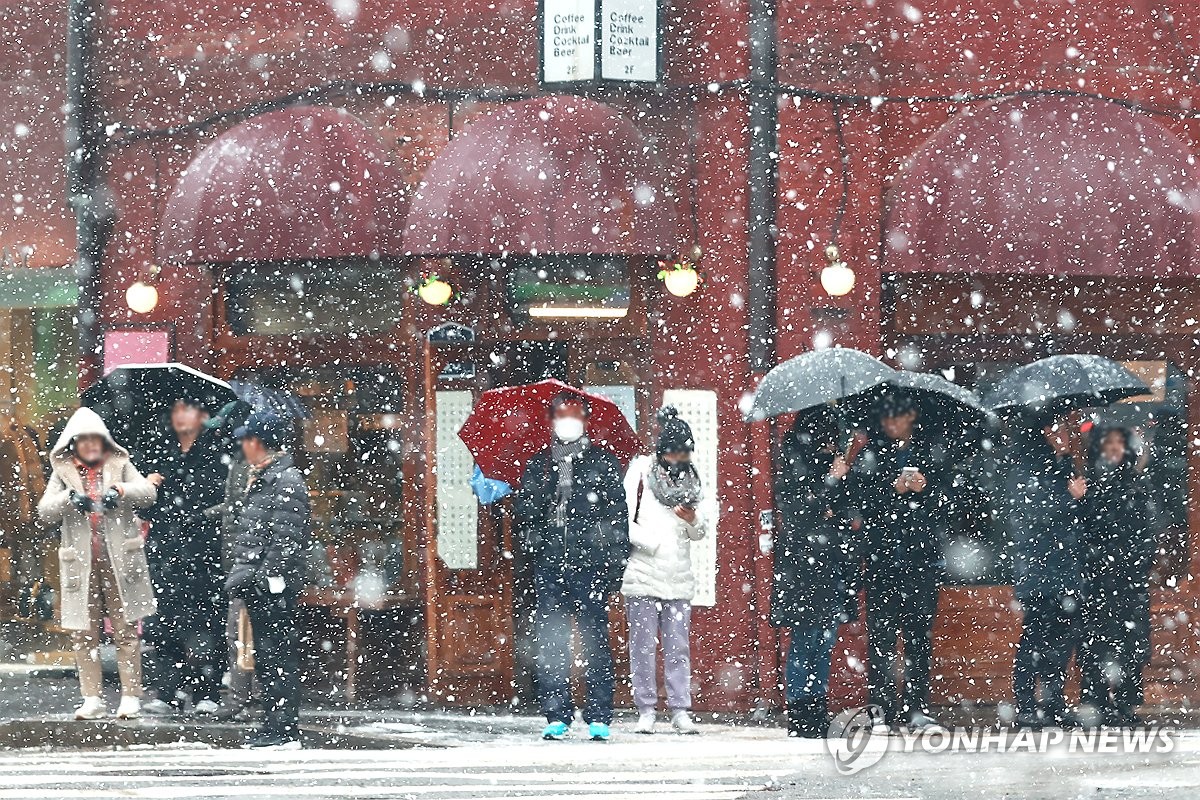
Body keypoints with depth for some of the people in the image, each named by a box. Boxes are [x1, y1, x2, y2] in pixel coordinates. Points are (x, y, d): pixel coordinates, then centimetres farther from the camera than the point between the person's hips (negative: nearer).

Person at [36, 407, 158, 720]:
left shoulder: (119, 466, 10)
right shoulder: (63, 472, 12)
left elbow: (147, 492, -4)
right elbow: (45, 511, 1)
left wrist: (120, 492, -24)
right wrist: (69, 498, -19)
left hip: (119, 560, -1)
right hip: (81, 562, 1)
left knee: (126, 630, -2)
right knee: (83, 633, 0)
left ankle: (130, 697, 0)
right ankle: (92, 700, 4)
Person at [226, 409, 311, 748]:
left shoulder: (286, 482, -13)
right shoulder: (260, 479, 19)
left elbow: (286, 539, -19)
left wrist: (267, 578, -22)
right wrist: (239, 574, 18)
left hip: (273, 587, -10)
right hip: (257, 586, 10)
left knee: (278, 657, -9)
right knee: (265, 658, 13)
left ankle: (285, 730, -8)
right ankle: (274, 725, 19)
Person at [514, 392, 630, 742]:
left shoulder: (603, 462, 8)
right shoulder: (538, 465, 16)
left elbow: (619, 514, 5)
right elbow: (523, 512, 11)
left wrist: (616, 563, -4)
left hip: (590, 561, -3)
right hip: (548, 563, 3)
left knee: (594, 639, -5)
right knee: (550, 640, -1)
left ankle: (599, 719, -3)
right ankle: (556, 716, 3)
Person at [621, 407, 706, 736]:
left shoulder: (690, 479, 12)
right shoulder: (641, 472, -1)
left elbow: (699, 534, 18)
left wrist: (693, 520, -3)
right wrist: (652, 543, -13)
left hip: (679, 577, 3)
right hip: (643, 572, -3)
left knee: (679, 646, 1)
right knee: (643, 644, -2)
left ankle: (680, 710, 4)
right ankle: (646, 711, 3)